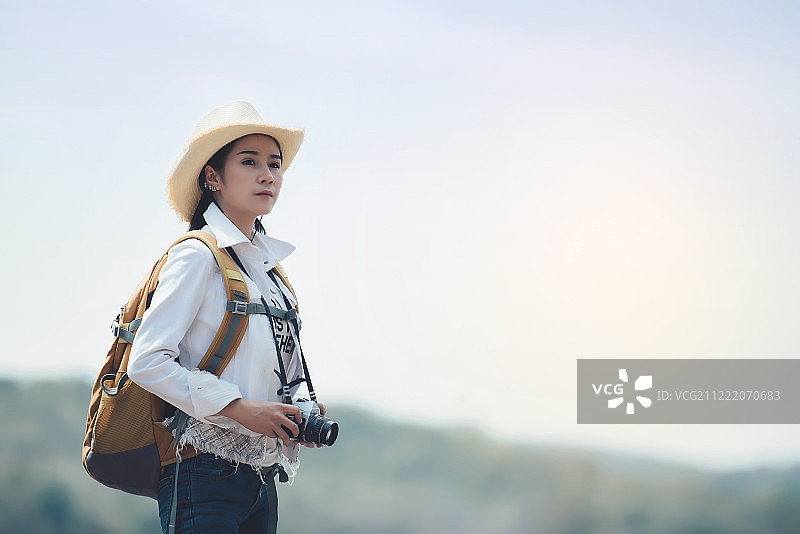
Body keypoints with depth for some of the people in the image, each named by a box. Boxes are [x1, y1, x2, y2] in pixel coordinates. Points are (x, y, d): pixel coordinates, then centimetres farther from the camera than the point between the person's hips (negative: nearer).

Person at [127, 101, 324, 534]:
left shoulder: (267, 266, 16)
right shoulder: (198, 256, -7)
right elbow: (147, 362, -16)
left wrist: (303, 410, 2)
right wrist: (240, 408, -19)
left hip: (260, 479, 8)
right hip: (204, 477, -8)